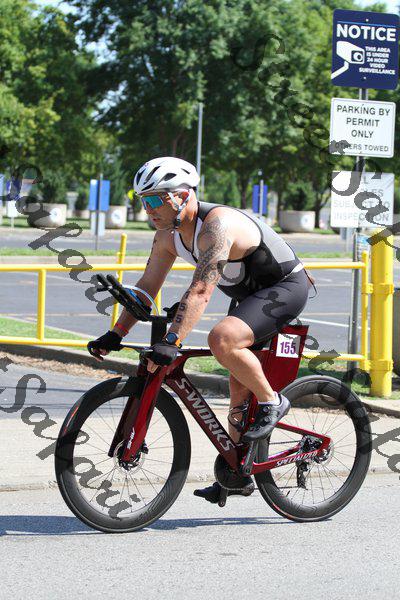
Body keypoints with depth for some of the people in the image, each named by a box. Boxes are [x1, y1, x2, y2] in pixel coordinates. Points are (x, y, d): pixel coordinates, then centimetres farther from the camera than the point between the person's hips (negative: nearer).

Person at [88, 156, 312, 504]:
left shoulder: (217, 225, -31)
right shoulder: (168, 234, -4)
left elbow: (201, 290, -40)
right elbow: (147, 288, 1)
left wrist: (171, 342, -47)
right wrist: (115, 335, -7)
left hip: (286, 287, -9)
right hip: (250, 293, 9)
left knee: (222, 339, -32)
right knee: (239, 382, 10)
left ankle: (272, 402, -11)